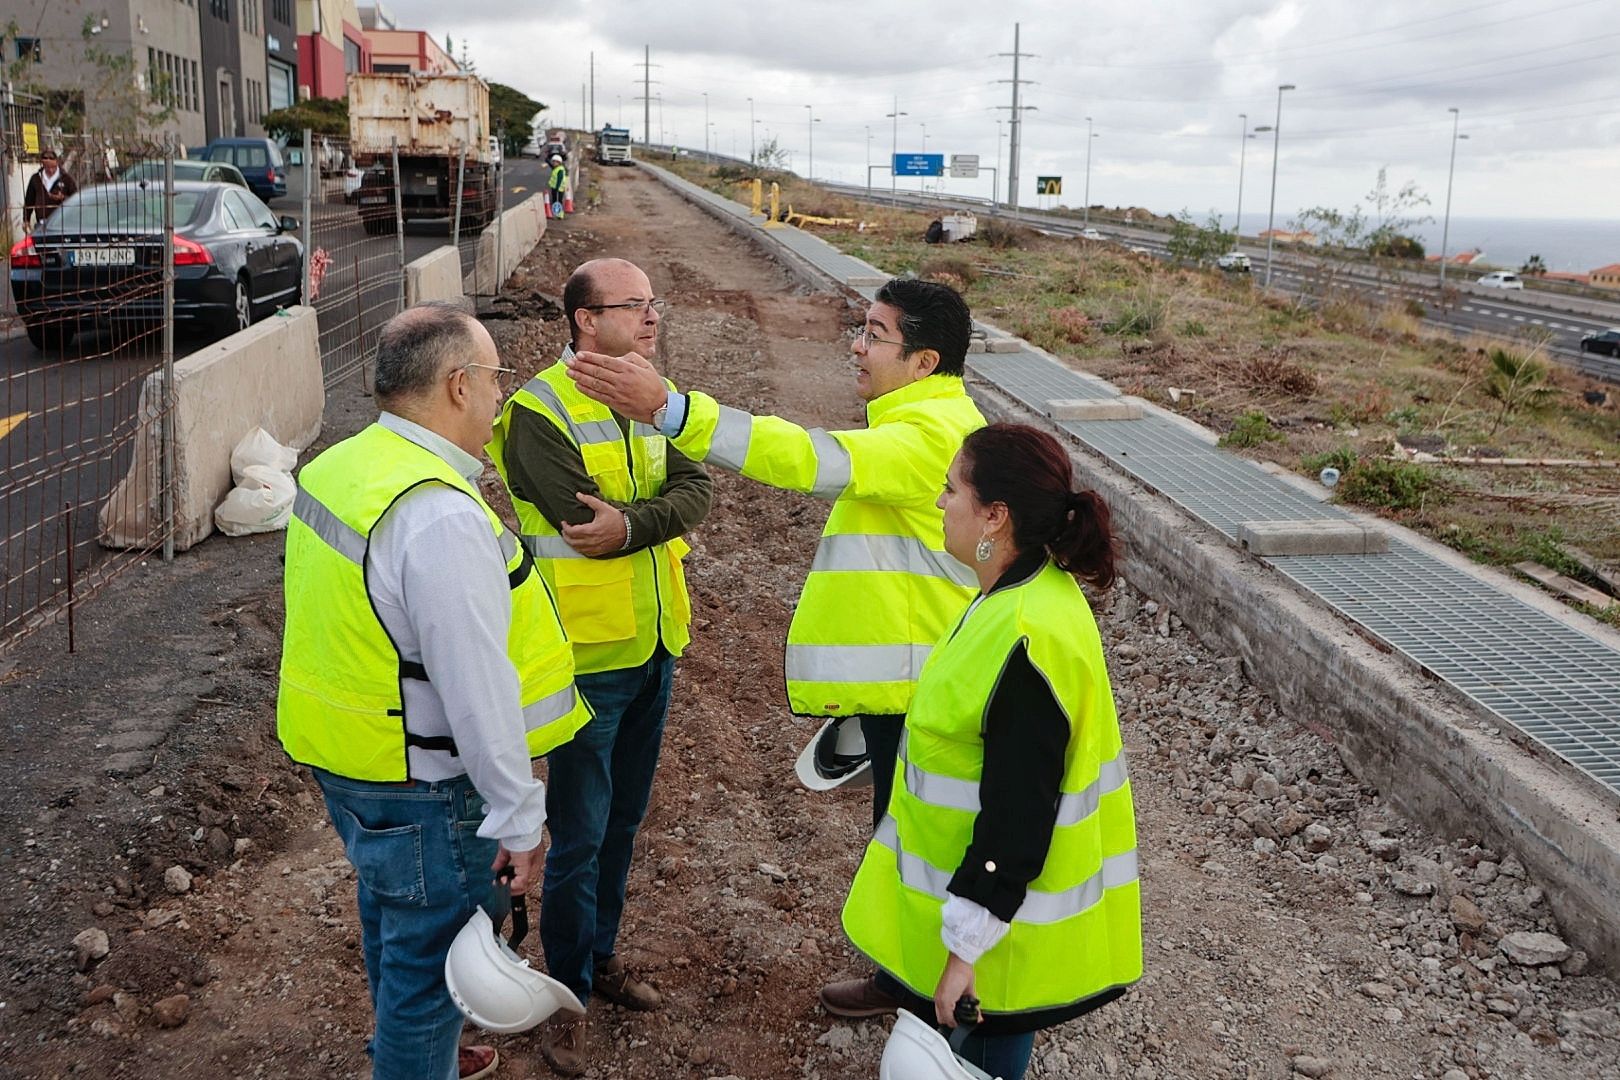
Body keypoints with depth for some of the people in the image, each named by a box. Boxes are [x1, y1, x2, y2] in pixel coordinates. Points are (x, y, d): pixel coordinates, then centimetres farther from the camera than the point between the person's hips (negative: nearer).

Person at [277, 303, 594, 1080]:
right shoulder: (442, 516, -29)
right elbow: (478, 688, -27)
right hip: (421, 785, -10)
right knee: (430, 960, 9)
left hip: (341, 754, 10)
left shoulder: (339, 465, 1)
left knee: (391, 922, 29)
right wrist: (519, 815, -18)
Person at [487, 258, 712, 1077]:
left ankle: (602, 954, 39)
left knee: (623, 818, 20)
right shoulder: (541, 412, -17)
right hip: (588, 656, -7)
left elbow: (694, 489, -8)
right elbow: (588, 525, -26)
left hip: (655, 646, 7)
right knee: (579, 834, 4)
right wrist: (665, 508, -13)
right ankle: (567, 995, 23)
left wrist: (632, 524, -24)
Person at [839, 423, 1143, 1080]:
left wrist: (969, 945, -21)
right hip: (976, 878, 9)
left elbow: (1017, 818, -27)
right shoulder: (1032, 592, 0)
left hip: (999, 906, -9)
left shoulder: (1029, 642, -30)